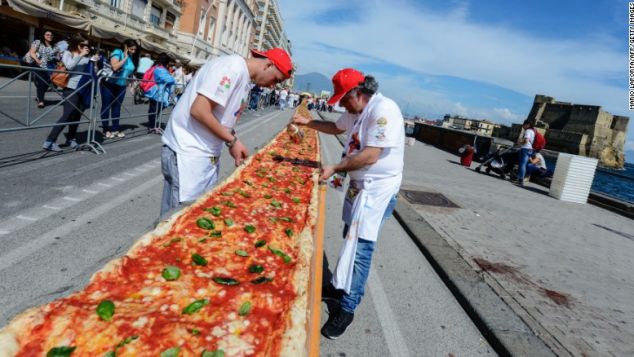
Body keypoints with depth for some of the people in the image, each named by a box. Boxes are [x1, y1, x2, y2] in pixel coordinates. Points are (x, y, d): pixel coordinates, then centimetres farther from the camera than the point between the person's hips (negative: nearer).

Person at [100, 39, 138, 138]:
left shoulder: (131, 57, 5)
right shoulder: (117, 52, -14)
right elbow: (115, 67, -28)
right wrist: (125, 57, -21)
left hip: (121, 86, 6)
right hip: (109, 84, -6)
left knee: (117, 107, 9)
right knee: (106, 106, 3)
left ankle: (115, 129, 16)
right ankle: (106, 130, 9)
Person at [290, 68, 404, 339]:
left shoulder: (384, 110, -22)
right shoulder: (356, 110, 8)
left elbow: (370, 156, -26)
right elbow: (337, 127, 28)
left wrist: (334, 169, -18)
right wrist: (308, 122, 16)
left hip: (378, 189, -9)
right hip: (359, 184, 9)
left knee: (360, 247, -7)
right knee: (351, 240, 18)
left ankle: (347, 308, 5)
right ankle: (340, 287, 34)